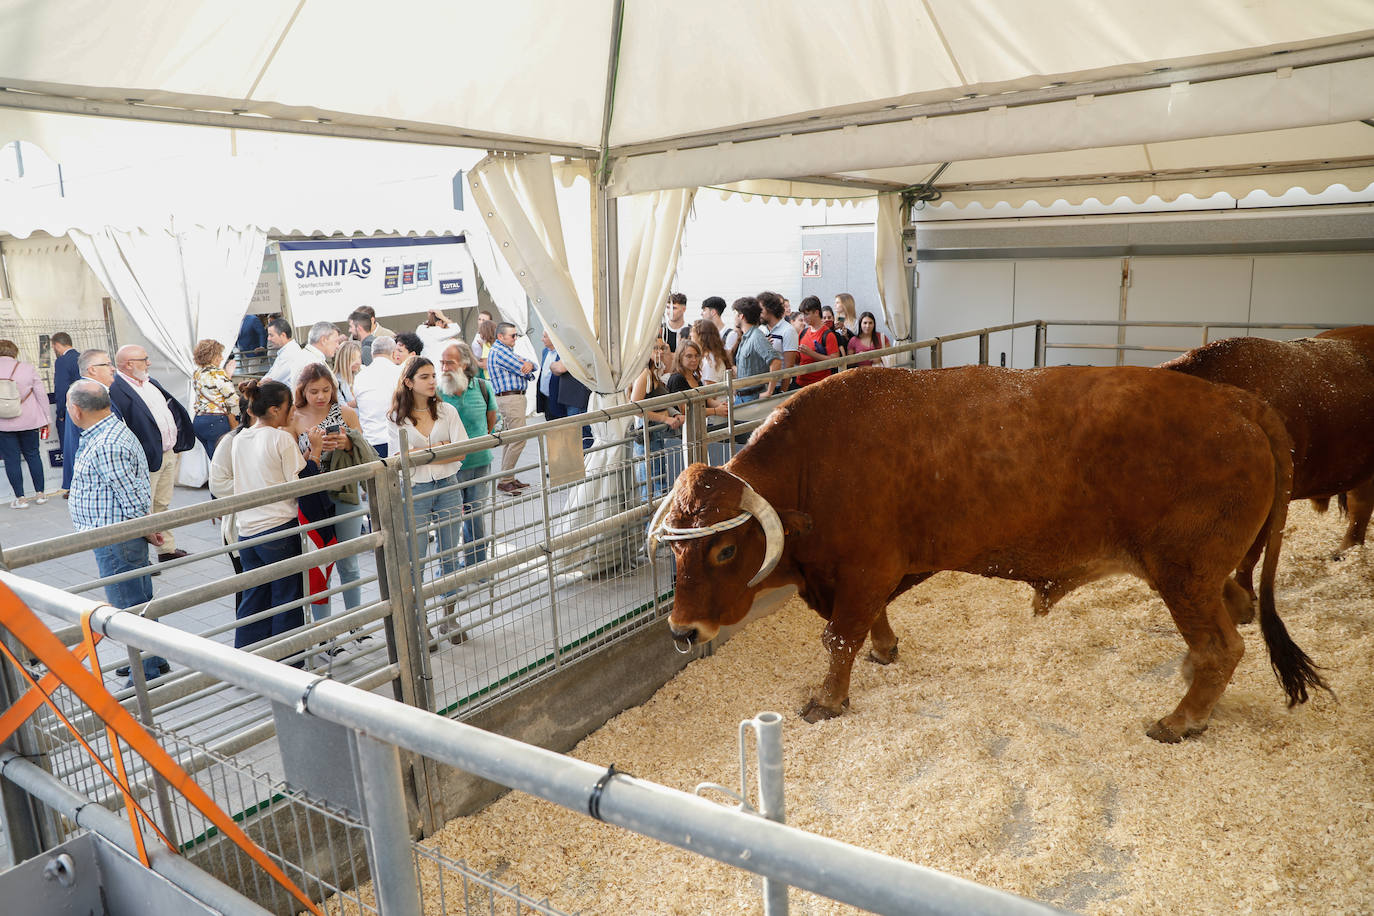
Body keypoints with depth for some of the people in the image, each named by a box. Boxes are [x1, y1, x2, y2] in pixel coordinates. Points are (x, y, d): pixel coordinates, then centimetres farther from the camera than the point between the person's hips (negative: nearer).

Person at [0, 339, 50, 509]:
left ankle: (20, 498, 8)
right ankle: (40, 494, 17)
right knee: (33, 455, 13)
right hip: (28, 422, 0)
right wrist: (44, 418, 4)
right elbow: (41, 394, -5)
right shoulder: (28, 369, -7)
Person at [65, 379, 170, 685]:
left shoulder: (104, 447, -24)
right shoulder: (113, 429, 10)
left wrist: (146, 531, -11)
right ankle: (156, 662, 34)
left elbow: (134, 498, -25)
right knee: (141, 604, 20)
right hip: (119, 536, 10)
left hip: (116, 540, -10)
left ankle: (147, 677, 12)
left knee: (129, 608, 1)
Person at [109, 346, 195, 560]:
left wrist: (176, 446, 19)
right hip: (146, 460, -9)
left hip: (168, 453, 9)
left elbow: (172, 410, 21)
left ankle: (168, 549, 29)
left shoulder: (151, 382, 13)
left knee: (163, 504, 18)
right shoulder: (115, 390, -16)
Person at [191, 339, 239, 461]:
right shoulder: (217, 374, -13)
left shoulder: (195, 374, 12)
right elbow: (233, 400, -10)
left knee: (214, 463, 13)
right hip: (217, 421, -8)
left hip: (198, 420, 8)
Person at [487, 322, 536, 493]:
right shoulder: (499, 352, -13)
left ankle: (508, 478, 18)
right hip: (511, 398, -11)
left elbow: (531, 364, 14)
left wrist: (528, 364, -9)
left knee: (509, 439, 12)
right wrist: (525, 366, 8)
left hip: (511, 398, 11)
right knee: (518, 439, -13)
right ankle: (504, 481, -11)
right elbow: (523, 371, -15)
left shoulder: (505, 350, 21)